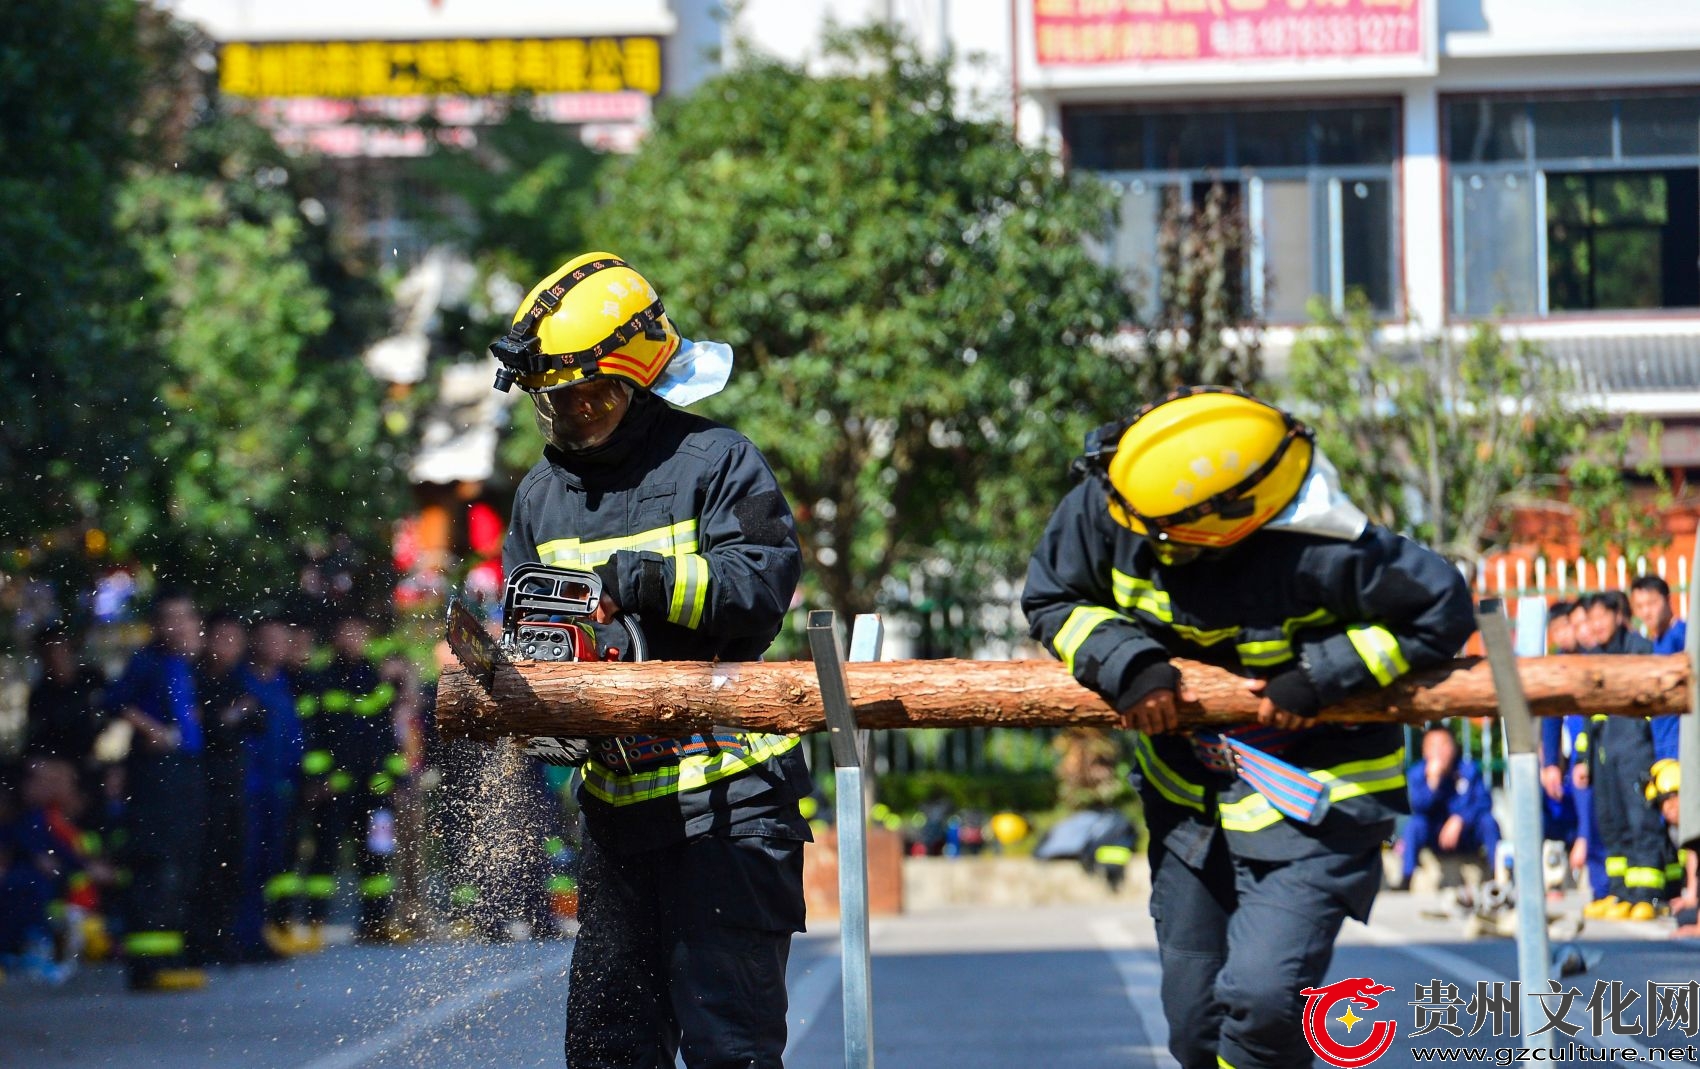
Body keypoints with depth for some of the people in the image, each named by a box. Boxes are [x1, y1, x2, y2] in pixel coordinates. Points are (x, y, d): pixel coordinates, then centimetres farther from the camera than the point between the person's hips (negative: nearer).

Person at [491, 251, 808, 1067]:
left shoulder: (715, 464, -4)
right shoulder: (544, 492, 14)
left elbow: (761, 587, -14)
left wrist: (655, 580, -26)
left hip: (727, 794, -7)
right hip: (617, 801, 7)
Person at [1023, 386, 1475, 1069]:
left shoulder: (1319, 553, -32)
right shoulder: (1106, 506, -18)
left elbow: (1443, 611, -19)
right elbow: (1051, 599, 0)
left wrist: (1319, 676, -27)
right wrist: (1126, 662, -20)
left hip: (1311, 794, -6)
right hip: (1188, 795, 6)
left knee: (1260, 999, -21)